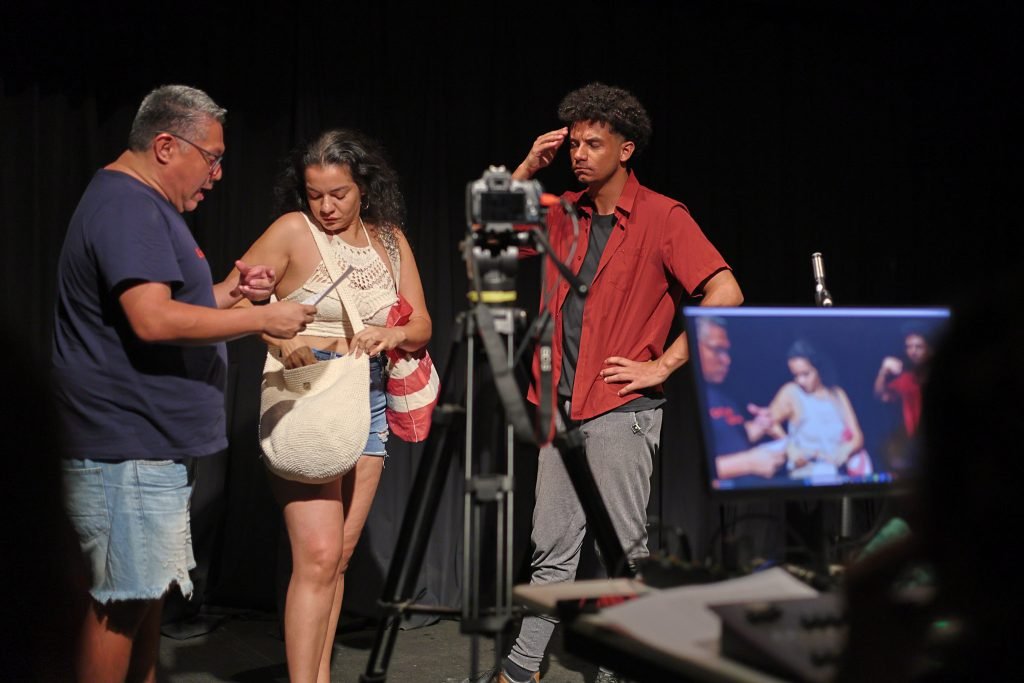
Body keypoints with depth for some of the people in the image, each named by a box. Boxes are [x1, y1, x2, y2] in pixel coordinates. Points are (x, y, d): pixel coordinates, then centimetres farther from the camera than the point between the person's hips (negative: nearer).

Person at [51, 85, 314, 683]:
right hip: (129, 449, -11)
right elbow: (152, 320, -28)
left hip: (151, 447, 11)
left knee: (149, 591, 16)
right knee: (123, 603, -6)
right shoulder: (127, 206, -16)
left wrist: (228, 292, 10)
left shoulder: (145, 206, 19)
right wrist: (262, 319, -21)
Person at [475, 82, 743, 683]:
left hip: (622, 412, -6)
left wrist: (664, 365, -15)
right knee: (552, 546, 10)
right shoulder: (564, 215, 11)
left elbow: (725, 294, -15)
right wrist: (528, 168, 6)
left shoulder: (662, 217, -8)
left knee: (625, 549, 1)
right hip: (564, 408, 6)